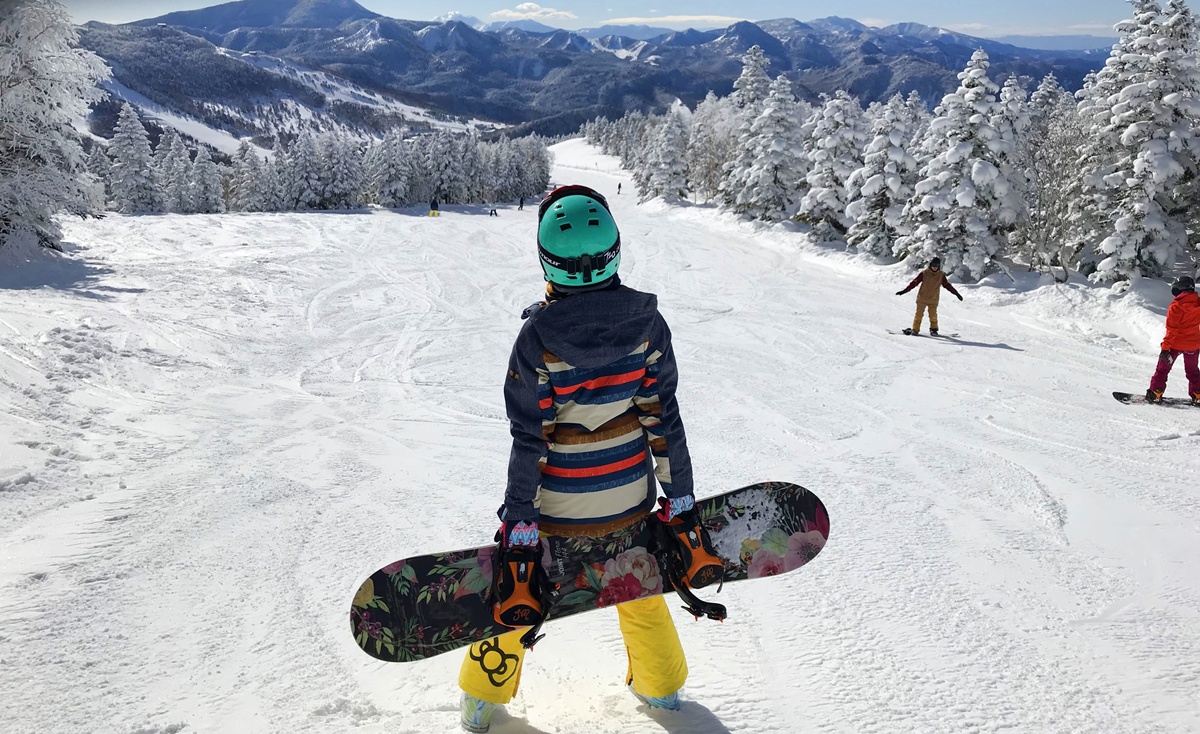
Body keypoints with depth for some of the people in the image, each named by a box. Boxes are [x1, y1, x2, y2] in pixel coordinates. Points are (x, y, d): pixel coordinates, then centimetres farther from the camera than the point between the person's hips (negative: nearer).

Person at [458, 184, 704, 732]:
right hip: (628, 499, 3)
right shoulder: (646, 321, -14)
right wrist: (680, 499, 2)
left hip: (555, 502, -2)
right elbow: (663, 418, -8)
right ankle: (660, 687, 47)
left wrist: (519, 525, -10)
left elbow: (529, 440, -18)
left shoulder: (538, 335, -22)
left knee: (515, 588, 20)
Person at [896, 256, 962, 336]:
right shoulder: (924, 273, -5)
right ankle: (915, 330, 8)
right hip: (922, 298, -1)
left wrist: (956, 293, 11)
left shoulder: (941, 275, 1)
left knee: (933, 315, -3)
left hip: (933, 300, 1)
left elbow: (947, 285, 10)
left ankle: (933, 329, 16)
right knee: (919, 314, -1)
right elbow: (914, 282, -5)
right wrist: (904, 291, -10)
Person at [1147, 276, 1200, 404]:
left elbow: (1171, 329, -20)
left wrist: (1165, 348, -18)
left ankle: (1155, 393, 8)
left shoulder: (1176, 306, -19)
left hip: (1176, 344, -5)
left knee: (1163, 368, 9)